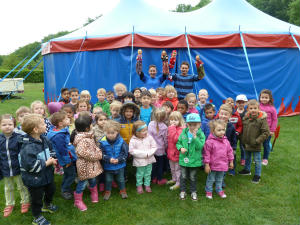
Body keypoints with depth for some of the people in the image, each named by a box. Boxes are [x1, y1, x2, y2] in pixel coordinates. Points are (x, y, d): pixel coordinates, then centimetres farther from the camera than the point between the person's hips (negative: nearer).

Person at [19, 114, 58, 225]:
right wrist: (47, 163, -24)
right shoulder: (28, 147, -32)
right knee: (37, 198, 12)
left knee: (51, 190, 28)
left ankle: (47, 205, 58)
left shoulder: (43, 139, -5)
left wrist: (52, 158, -7)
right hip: (34, 179, -8)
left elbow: (51, 149, 13)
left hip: (47, 174, 8)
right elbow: (31, 165, -33)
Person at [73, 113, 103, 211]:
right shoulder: (81, 139, -26)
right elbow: (81, 152, -32)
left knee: (92, 179, 23)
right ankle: (77, 201, 24)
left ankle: (94, 194, 47)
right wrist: (96, 155, -23)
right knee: (83, 181, 5)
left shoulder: (89, 135, 5)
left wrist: (99, 152, 0)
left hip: (92, 163, 8)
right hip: (84, 164, -8)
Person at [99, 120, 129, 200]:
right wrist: (109, 159, -24)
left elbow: (125, 153, -10)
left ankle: (122, 190, 41)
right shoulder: (103, 142, -17)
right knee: (108, 180, 18)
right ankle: (107, 191, 41)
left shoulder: (121, 141, -17)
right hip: (108, 166, 0)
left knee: (121, 179, 19)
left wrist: (118, 160, -21)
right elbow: (101, 154, -12)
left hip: (120, 165, 0)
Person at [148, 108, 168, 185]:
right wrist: (166, 146, 12)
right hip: (160, 149, -3)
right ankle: (160, 179, 23)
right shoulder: (164, 127, -18)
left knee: (153, 164, 18)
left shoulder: (151, 124, -12)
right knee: (160, 164, 12)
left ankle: (154, 178, 29)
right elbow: (165, 139, -6)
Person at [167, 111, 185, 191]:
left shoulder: (181, 129, -21)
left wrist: (172, 130, -32)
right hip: (171, 151, 8)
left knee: (177, 169, 6)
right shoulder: (170, 128, 5)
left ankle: (178, 183, 20)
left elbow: (176, 139, -33)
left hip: (177, 153, -8)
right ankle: (174, 179, 43)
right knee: (172, 168, 24)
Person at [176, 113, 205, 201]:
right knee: (183, 176, 16)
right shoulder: (184, 132, -3)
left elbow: (200, 146, -23)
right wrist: (180, 148, -14)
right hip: (183, 159, 2)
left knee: (193, 177, 15)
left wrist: (195, 137, -30)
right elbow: (178, 143, 6)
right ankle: (183, 191, 34)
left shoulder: (201, 134, -11)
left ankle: (193, 192, 35)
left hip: (194, 160, -2)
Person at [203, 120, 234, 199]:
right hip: (213, 165, -5)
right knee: (210, 179, 13)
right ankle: (208, 191, 31)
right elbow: (206, 154, -16)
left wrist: (231, 162, 13)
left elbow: (229, 151, 9)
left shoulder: (225, 140, -2)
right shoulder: (210, 141, -20)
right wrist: (207, 165, -14)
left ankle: (219, 190, 41)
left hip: (223, 165, 5)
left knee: (220, 179, 22)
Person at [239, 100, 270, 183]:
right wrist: (243, 139, 8)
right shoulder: (245, 118, -2)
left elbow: (266, 133, -17)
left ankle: (257, 175, 22)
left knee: (257, 160, 6)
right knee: (247, 158, 24)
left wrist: (257, 141, -20)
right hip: (246, 144, 6)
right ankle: (247, 170, 45)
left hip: (255, 146, -5)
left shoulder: (262, 119, -18)